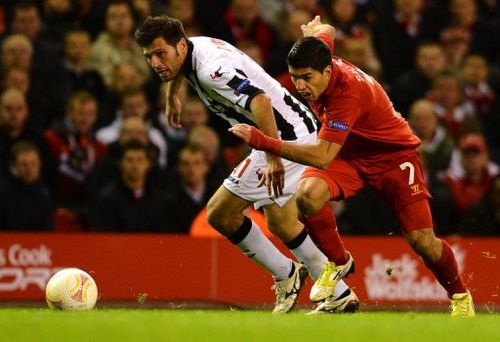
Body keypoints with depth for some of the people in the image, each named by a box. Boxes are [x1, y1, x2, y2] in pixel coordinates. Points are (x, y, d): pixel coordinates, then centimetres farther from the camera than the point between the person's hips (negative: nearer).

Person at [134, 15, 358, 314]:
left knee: (220, 214, -6)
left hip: (285, 137, -11)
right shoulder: (193, 46, 6)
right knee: (280, 220, 22)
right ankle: (340, 295, 27)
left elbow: (260, 100, -39)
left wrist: (273, 158, -44)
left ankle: (286, 275, 9)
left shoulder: (211, 70, -25)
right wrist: (172, 95, 49)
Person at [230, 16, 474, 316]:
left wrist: (264, 142, -48)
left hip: (394, 155, -6)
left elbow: (322, 157, -43)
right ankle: (339, 262, -2)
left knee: (422, 242, -13)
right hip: (350, 154, 6)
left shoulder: (349, 93, -37)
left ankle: (460, 295, 18)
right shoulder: (317, 54, -16)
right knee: (308, 193, -27)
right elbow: (326, 30, 9)